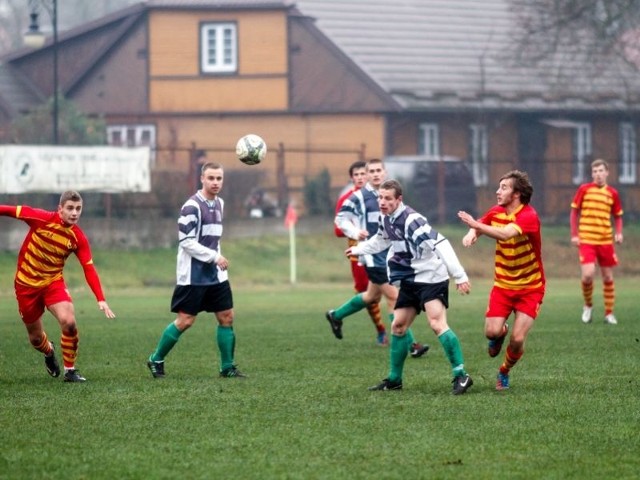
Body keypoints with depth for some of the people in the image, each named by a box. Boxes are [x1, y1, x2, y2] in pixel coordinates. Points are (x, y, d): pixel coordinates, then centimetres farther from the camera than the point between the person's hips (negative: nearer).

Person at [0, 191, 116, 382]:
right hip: (26, 283, -1)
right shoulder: (41, 219, -17)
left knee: (69, 322, -24)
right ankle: (49, 352, 46)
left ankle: (70, 370, -5)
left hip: (53, 282, 1)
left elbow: (89, 269, -12)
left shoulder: (78, 238, -11)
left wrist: (101, 299, -21)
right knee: (36, 338, 8)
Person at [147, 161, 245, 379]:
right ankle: (156, 360, 10)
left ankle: (227, 367, 10)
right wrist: (214, 257, -19)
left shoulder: (219, 204, 11)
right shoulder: (192, 207, -15)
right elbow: (186, 242, -19)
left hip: (216, 275, 8)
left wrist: (218, 259, 17)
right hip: (193, 276, -8)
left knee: (227, 317, 3)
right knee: (185, 321, -5)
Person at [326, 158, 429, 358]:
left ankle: (336, 316, 41)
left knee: (373, 296, 21)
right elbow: (341, 218, -2)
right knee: (393, 296, -11)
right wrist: (355, 233, -18)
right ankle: (410, 344, -8)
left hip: (389, 253, 7)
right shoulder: (359, 197, -8)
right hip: (372, 254, -7)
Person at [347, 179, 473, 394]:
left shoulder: (411, 220, -23)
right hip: (410, 281, 9)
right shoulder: (386, 220, 5)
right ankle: (394, 379, 24)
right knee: (398, 326, 12)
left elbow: (440, 244, -29)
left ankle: (461, 376, -23)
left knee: (437, 323, -24)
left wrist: (459, 275, -33)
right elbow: (381, 240, 29)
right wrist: (359, 249, 44)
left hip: (431, 278, -9)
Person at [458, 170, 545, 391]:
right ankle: (500, 333, 25)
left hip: (530, 287, -4)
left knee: (518, 339, -12)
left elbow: (505, 234, -39)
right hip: (502, 284, 4)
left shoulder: (529, 216, -22)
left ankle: (504, 372, 18)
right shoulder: (496, 212, -1)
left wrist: (476, 224, -43)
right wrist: (471, 233, -16)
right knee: (492, 331, -14)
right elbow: (477, 227, 9)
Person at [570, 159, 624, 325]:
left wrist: (618, 233, -3)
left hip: (606, 240, 2)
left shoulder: (613, 193, 6)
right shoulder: (584, 189, 0)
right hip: (586, 240, -2)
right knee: (588, 274, -17)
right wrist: (574, 234, -1)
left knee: (608, 277, 6)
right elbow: (574, 212, 6)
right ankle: (588, 305, 9)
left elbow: (618, 216, 14)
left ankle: (609, 313, 18)